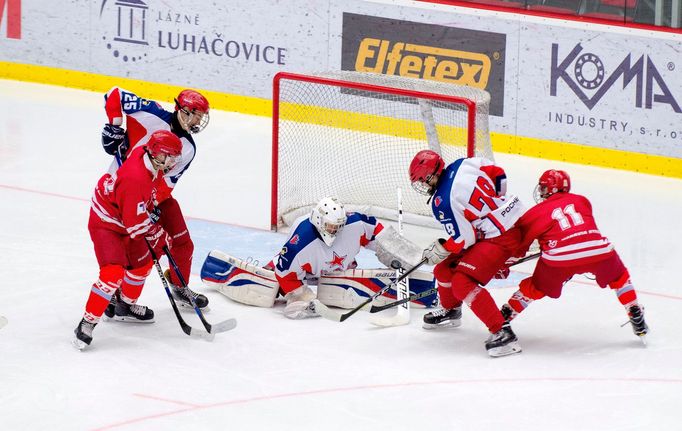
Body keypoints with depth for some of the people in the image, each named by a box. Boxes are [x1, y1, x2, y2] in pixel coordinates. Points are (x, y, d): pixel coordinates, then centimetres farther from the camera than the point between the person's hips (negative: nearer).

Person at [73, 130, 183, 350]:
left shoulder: (146, 155, -9)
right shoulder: (135, 179, -36)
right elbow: (135, 222, -29)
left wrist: (151, 212, 18)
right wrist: (158, 234, -14)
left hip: (126, 218, 10)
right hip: (106, 222, -10)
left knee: (142, 263, 21)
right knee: (114, 272, -21)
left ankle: (126, 306, 42)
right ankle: (88, 323, -15)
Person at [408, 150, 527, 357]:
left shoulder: (442, 202, -22)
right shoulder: (466, 164, -1)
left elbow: (463, 239, -19)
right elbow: (499, 175, 11)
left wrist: (440, 250, -1)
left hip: (501, 237, -10)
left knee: (462, 283, -16)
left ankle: (502, 332, -21)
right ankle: (450, 310, 44)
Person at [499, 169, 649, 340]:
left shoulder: (537, 212, 16)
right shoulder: (581, 201, 24)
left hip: (560, 256, -2)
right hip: (598, 249, 2)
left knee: (536, 288, 22)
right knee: (618, 277, 30)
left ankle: (504, 318, 21)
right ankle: (636, 316, 24)